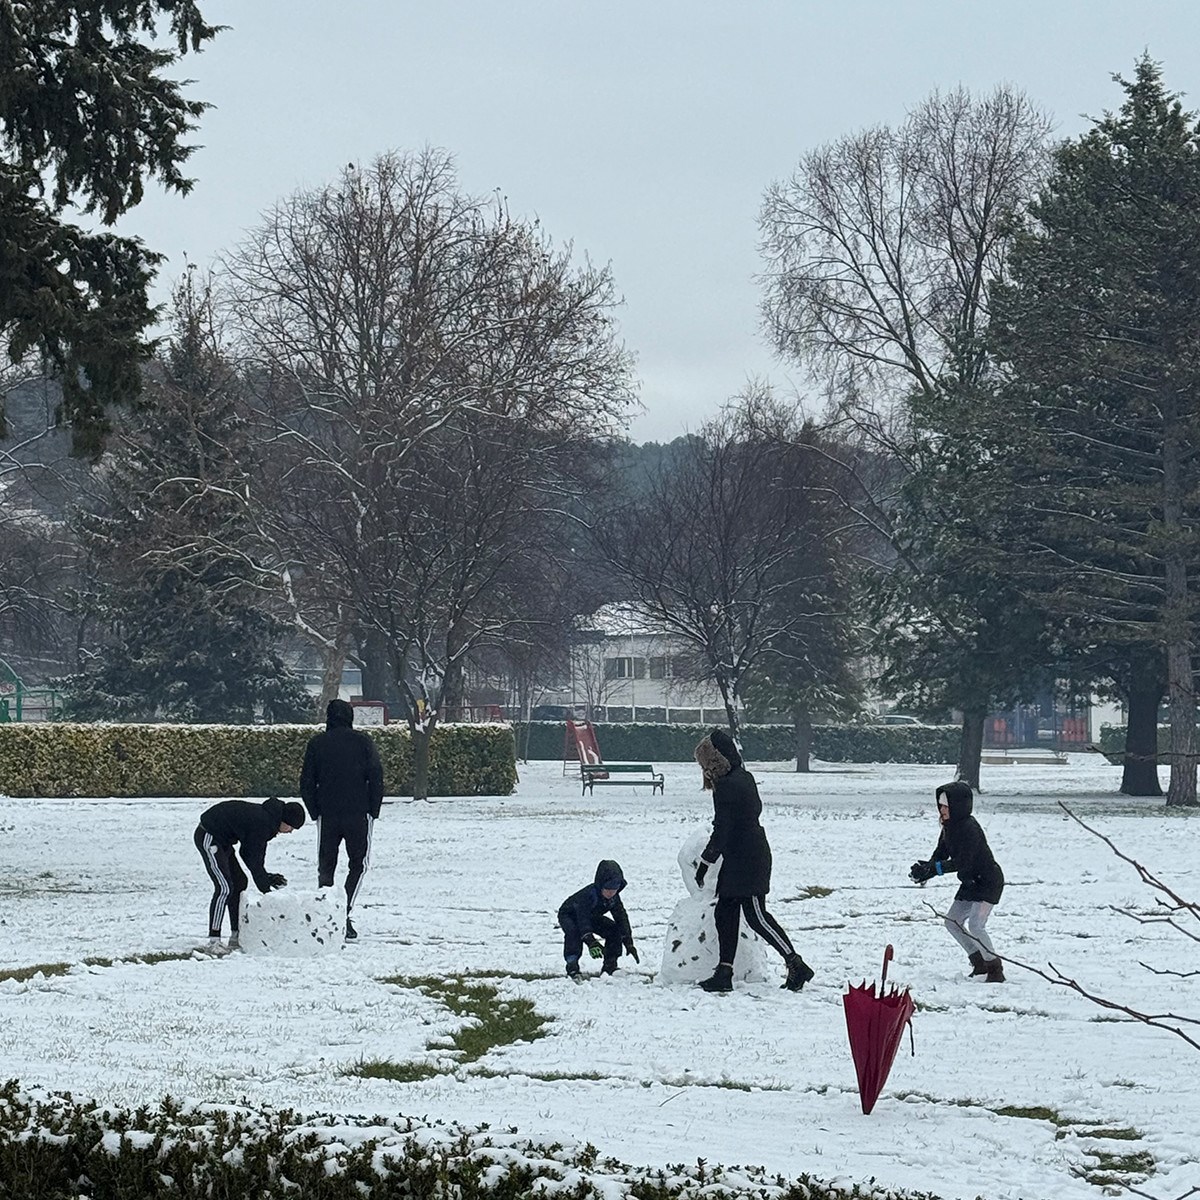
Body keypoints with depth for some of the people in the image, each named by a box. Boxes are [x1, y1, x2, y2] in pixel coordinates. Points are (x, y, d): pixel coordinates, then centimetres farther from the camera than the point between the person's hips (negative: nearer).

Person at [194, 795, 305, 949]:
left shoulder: (266, 817, 7)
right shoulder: (262, 822, -23)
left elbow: (247, 853, 14)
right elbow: (254, 859, -18)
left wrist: (266, 877, 9)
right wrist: (265, 888, -10)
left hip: (221, 839, 11)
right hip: (208, 837, -11)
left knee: (239, 883, 12)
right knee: (224, 887, -16)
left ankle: (236, 936, 15)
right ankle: (213, 940, -16)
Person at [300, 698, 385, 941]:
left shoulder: (316, 743, 5)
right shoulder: (362, 741, 0)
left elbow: (306, 783, 4)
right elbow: (376, 776, -3)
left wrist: (315, 812, 11)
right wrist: (373, 811, 4)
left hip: (327, 814, 2)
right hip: (358, 814, -2)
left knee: (325, 866, 10)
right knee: (359, 863, 8)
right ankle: (343, 914, -8)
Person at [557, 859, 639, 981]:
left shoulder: (614, 898, -19)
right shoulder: (588, 894, -41)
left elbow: (622, 918, -15)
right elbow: (583, 920, -48)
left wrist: (629, 943, -22)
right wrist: (591, 942, -60)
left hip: (592, 916, 7)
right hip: (568, 915, -6)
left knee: (615, 930, -9)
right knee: (573, 931, -38)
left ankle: (609, 966, 1)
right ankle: (572, 968, -36)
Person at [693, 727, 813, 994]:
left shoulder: (725, 787, -17)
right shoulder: (744, 778, 11)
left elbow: (721, 833, -18)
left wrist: (704, 864, -8)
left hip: (743, 860, -10)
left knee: (756, 916, -7)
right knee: (725, 913, 10)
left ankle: (797, 966, -6)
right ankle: (724, 973, 9)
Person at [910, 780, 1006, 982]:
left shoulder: (969, 828, -26)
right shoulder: (949, 825, 3)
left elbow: (962, 862, -29)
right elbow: (941, 852, 5)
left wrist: (932, 869, -33)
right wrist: (926, 868, -15)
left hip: (989, 882, -10)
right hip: (971, 882, 10)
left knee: (975, 925, -20)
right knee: (952, 922, 11)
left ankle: (995, 968, -7)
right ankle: (979, 962, 22)